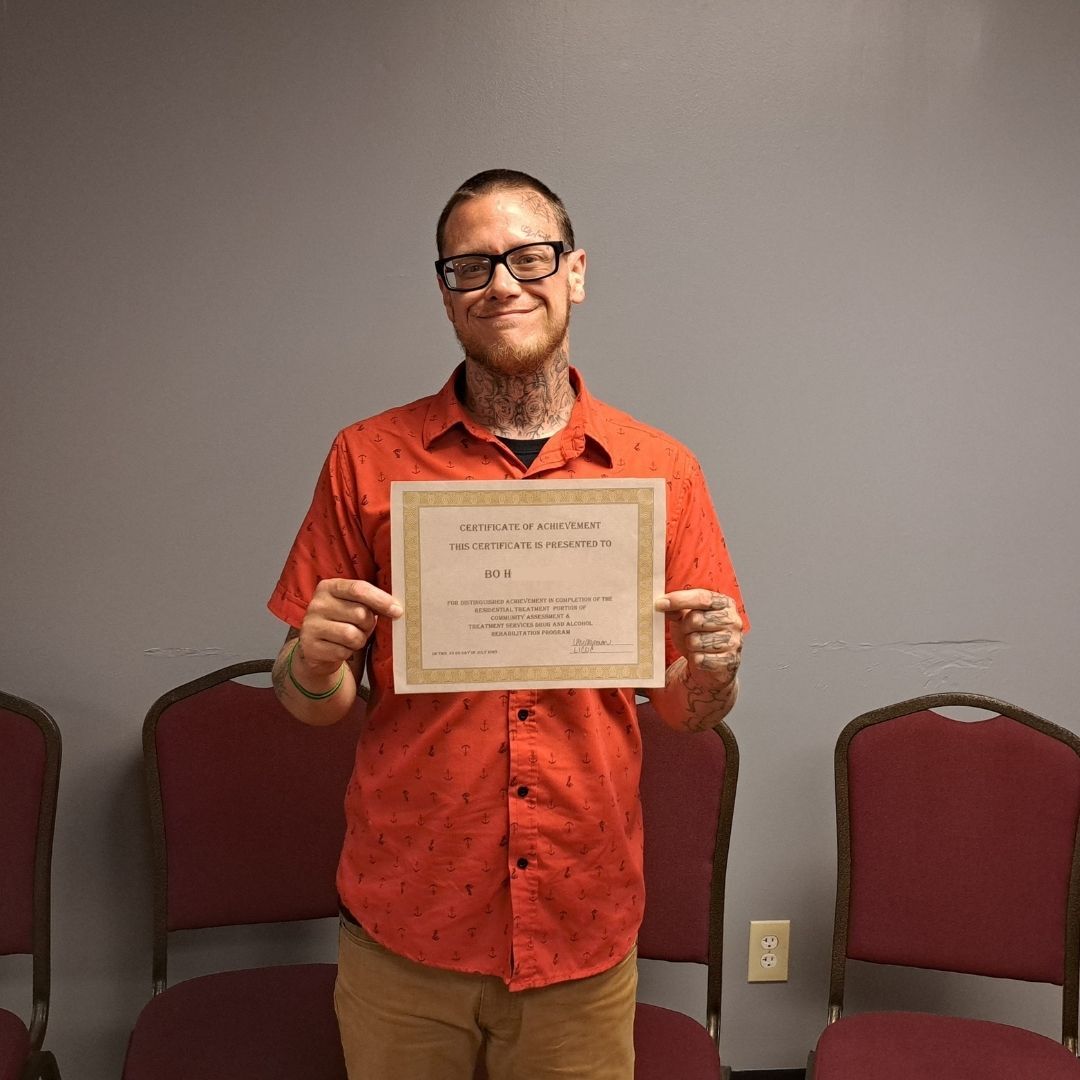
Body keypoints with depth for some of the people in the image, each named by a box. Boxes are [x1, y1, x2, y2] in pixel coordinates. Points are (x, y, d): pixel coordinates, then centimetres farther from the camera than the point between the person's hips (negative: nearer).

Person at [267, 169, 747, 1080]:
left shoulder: (660, 471, -2)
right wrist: (314, 665, -21)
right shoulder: (369, 459, -4)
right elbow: (312, 702, 1)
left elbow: (687, 712, 4)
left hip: (585, 934, 1)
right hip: (404, 929, 0)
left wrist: (713, 670, -17)